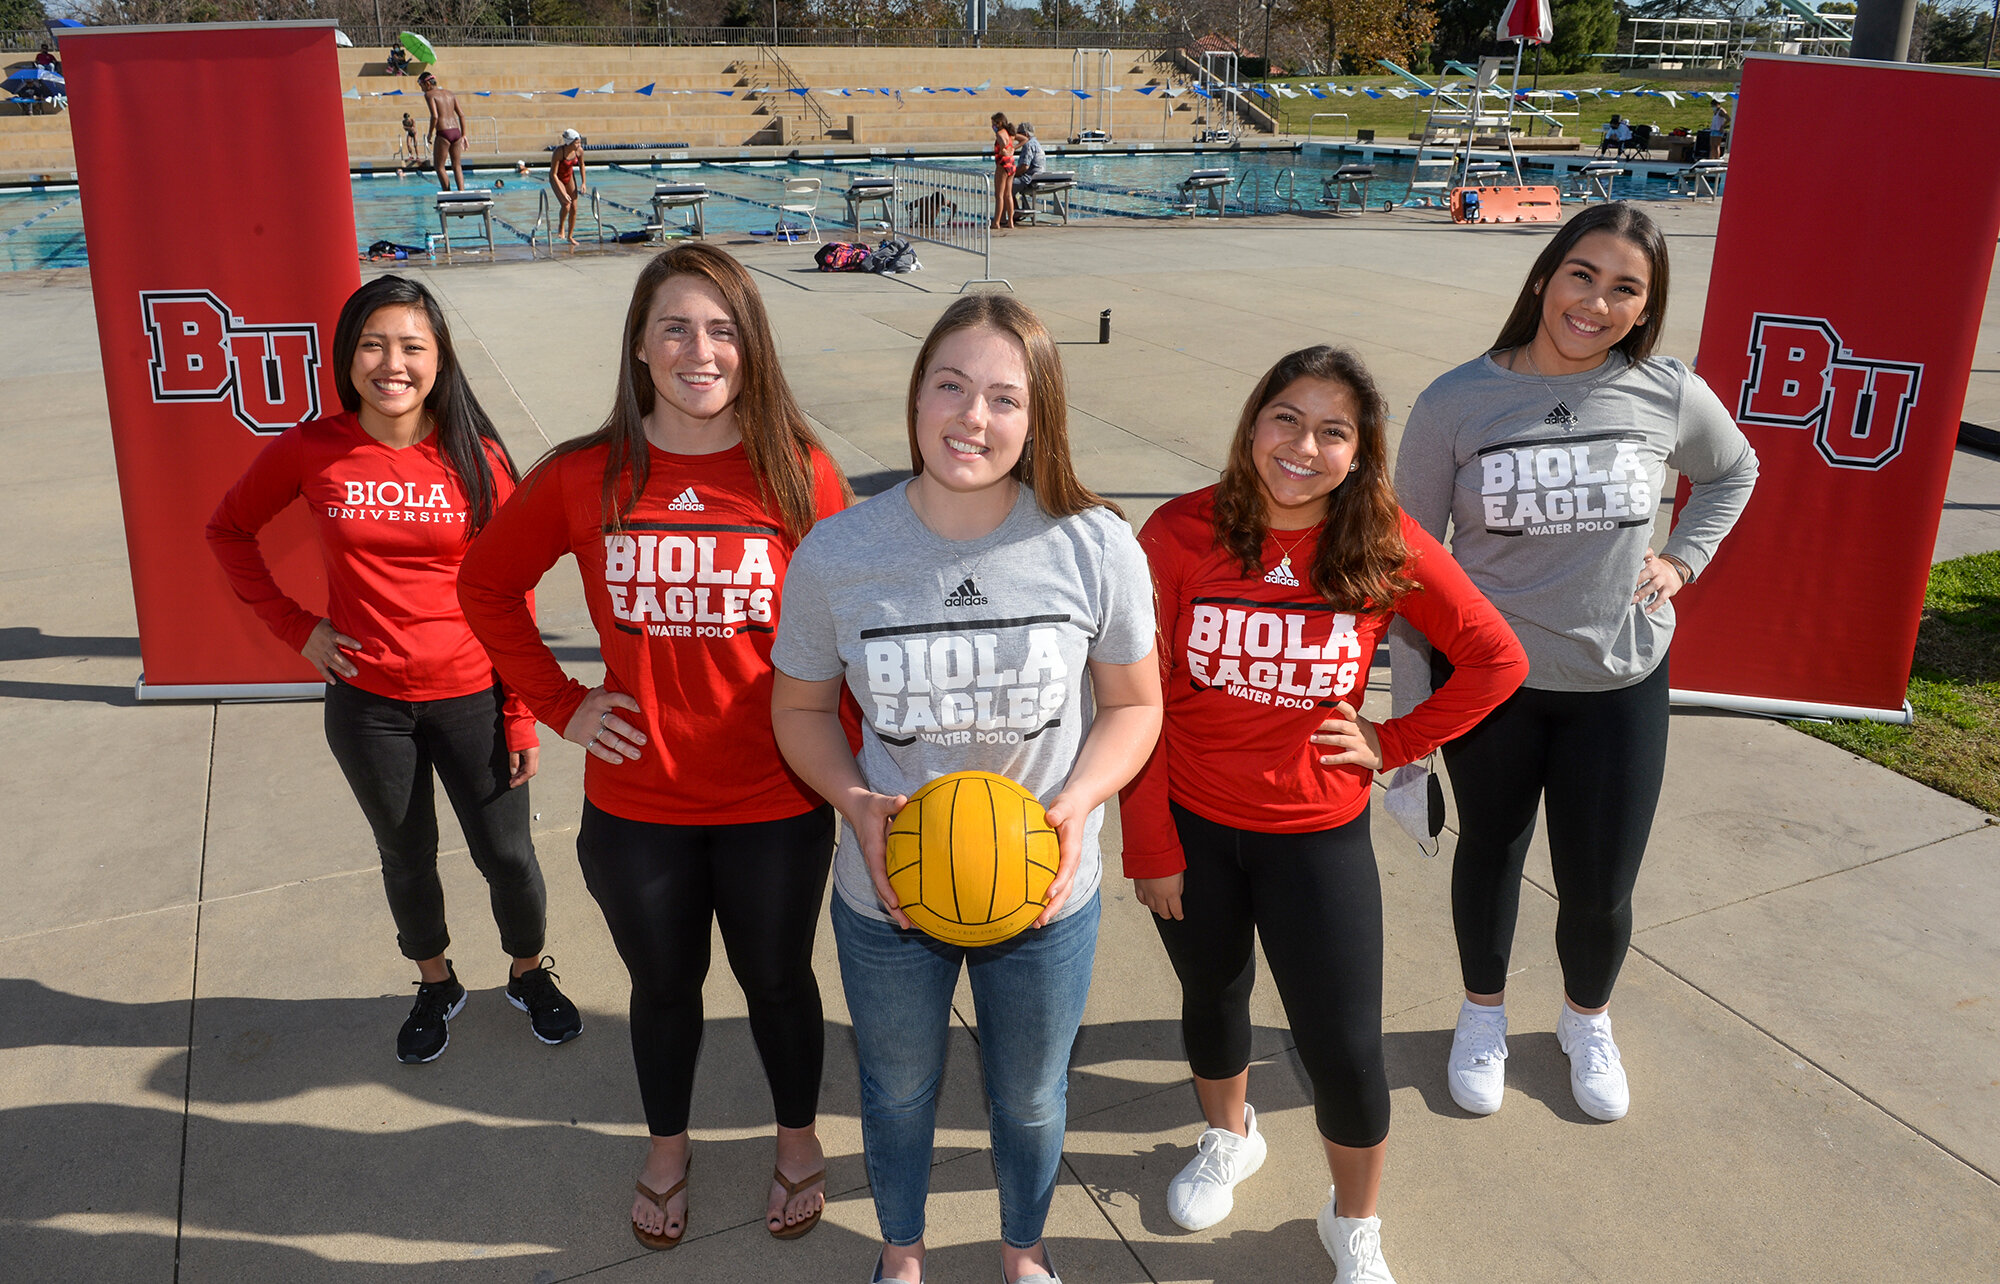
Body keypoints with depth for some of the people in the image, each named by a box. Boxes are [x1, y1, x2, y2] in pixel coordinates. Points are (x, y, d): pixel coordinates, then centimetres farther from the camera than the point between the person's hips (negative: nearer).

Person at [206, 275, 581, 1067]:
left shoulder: (478, 459, -9)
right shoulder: (310, 452, -7)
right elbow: (229, 531, 10)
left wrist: (523, 716, -5)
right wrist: (294, 626, 0)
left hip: (470, 697, -1)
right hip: (366, 701, 1)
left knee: (506, 854, 8)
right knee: (407, 856, 18)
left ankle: (530, 975, 36)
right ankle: (436, 986, 42)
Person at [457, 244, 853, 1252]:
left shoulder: (799, 475, -11)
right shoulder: (584, 478, -8)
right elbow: (486, 583, 7)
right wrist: (559, 703, -1)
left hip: (776, 804, -1)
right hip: (635, 804, 2)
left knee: (776, 979, 20)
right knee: (663, 983, 22)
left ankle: (798, 1141, 47)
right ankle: (666, 1147, 50)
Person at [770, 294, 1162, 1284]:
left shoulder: (1096, 547, -16)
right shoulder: (835, 554, -15)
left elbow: (1134, 704, -4)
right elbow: (800, 708, -2)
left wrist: (1079, 801, -21)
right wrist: (857, 804, -20)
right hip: (888, 898, 0)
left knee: (1030, 1099, 25)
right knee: (898, 1092, 26)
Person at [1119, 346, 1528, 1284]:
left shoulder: (1388, 548, -12)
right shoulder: (1180, 534, -14)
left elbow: (1497, 660, -1)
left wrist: (1394, 743, -5)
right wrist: (1150, 846, -8)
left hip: (1318, 835, 0)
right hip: (1192, 826, 1)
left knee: (1344, 1049, 2)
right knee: (1212, 998, 23)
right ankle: (1228, 1138, 55)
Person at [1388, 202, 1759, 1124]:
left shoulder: (1670, 397, -8)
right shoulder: (1455, 404, -13)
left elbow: (1732, 472, 16)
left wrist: (1681, 560, 2)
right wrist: (1411, 706, -6)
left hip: (1620, 683, 1)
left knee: (1600, 890, 8)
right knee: (1491, 850, 19)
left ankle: (1587, 1021, 41)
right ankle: (1483, 1014, 46)